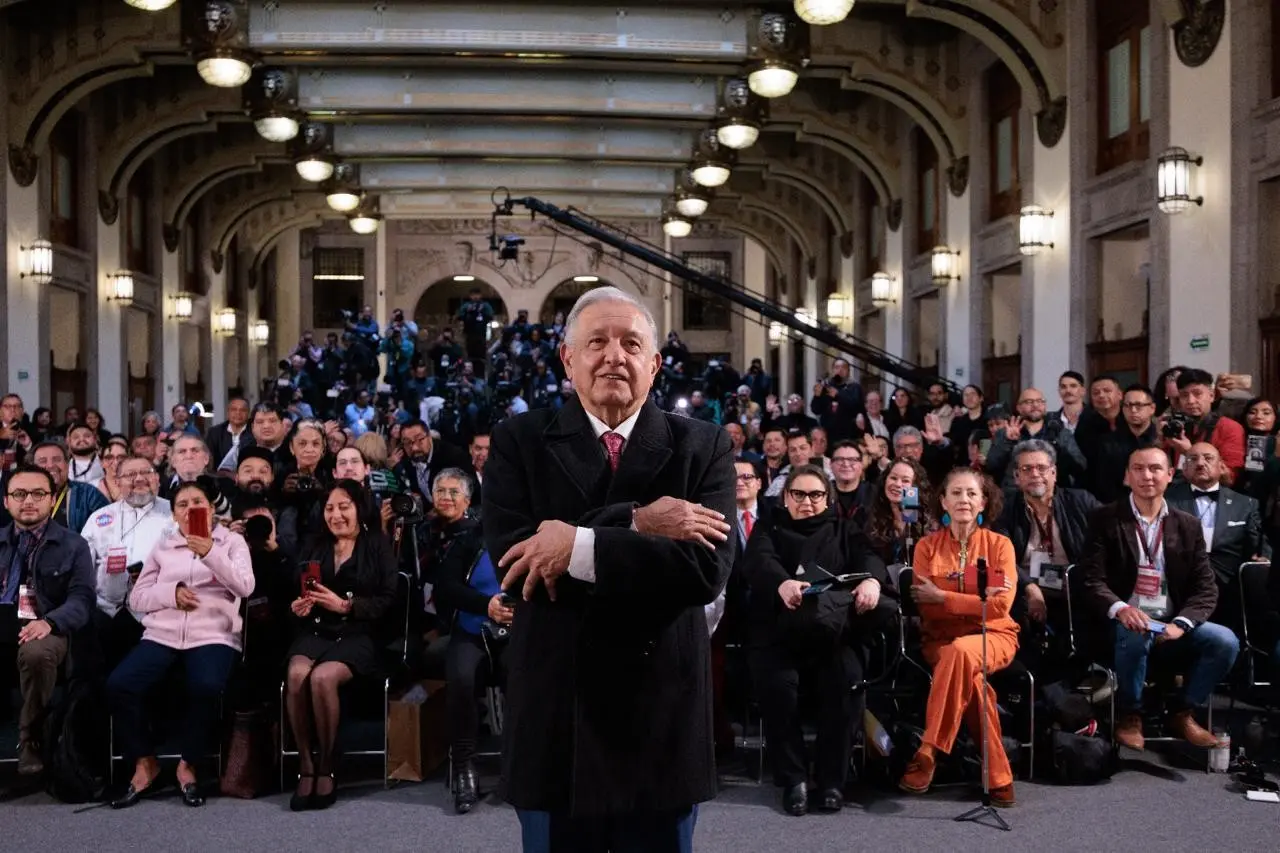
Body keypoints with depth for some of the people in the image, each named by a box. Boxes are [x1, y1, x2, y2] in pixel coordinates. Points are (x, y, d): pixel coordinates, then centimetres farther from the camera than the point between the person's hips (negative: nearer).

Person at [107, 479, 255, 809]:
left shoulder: (232, 541, 12)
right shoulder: (162, 547, 19)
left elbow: (245, 587, -6)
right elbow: (137, 598, 12)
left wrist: (211, 553, -19)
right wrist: (171, 593, -7)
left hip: (213, 636, -3)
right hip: (162, 635, 3)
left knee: (206, 687, -35)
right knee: (119, 685, -24)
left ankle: (187, 765, -11)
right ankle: (145, 762, -4)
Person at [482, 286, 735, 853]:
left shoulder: (703, 446, 0)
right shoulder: (520, 441, 1)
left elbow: (708, 567, -14)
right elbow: (508, 553, -14)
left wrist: (579, 545, -20)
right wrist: (633, 523, -20)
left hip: (663, 716, 0)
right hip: (553, 715, 0)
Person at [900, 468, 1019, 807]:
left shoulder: (999, 545, 2)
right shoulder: (927, 546, 4)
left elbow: (1000, 606, -11)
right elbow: (925, 607, -5)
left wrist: (941, 596, -13)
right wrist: (978, 600, -15)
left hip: (993, 636, -1)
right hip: (942, 639, 1)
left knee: (961, 651, -37)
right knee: (970, 678, -34)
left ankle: (928, 752, -31)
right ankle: (997, 776, -26)